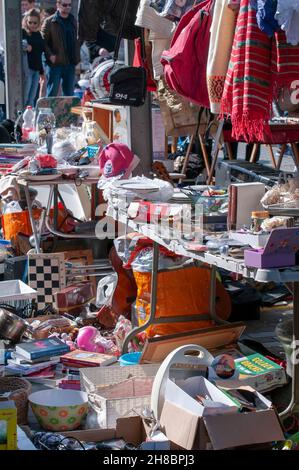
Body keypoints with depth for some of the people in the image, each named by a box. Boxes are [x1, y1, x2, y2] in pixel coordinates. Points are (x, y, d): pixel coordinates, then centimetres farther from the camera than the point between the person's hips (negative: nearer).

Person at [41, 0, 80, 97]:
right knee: (52, 92, -3)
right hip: (55, 63, -5)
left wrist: (77, 60, 7)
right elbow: (43, 41, -7)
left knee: (69, 93, 9)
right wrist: (50, 55, -19)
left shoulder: (73, 21, 14)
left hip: (70, 64, 5)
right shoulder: (49, 22, -3)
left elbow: (77, 42, 17)